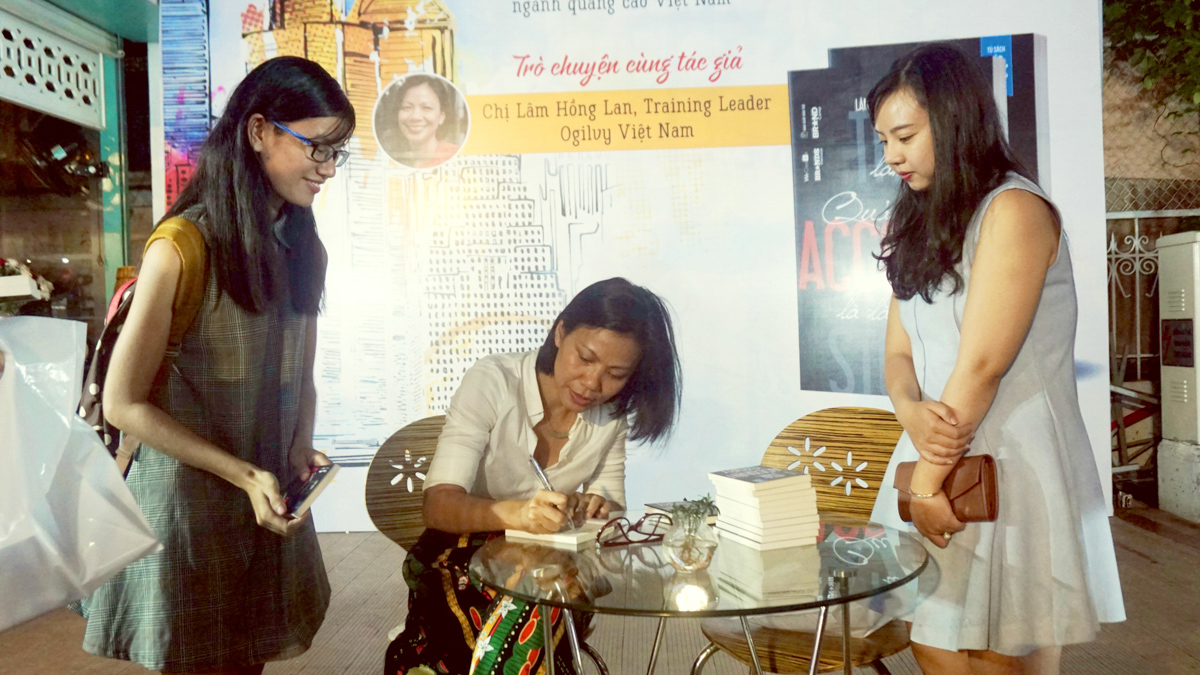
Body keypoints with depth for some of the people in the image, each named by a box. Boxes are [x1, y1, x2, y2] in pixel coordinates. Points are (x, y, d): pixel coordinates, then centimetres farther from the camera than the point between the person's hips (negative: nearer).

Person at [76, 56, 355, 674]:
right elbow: (123, 403, -13)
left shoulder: (304, 250, 4)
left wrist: (300, 449, -7)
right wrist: (242, 474, -19)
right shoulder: (184, 247, -17)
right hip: (190, 501, -5)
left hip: (272, 500, 6)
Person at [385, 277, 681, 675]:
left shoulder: (611, 413, -4)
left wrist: (598, 509, -25)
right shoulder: (492, 382, -18)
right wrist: (514, 512, -46)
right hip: (464, 552, -3)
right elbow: (438, 506, -26)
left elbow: (610, 507, 0)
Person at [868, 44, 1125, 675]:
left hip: (1015, 468, -6)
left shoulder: (1014, 208, -11)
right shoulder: (921, 224, 14)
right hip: (944, 454, 7)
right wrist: (911, 412, -12)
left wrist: (928, 483, -13)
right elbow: (899, 351, 9)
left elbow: (982, 365, -17)